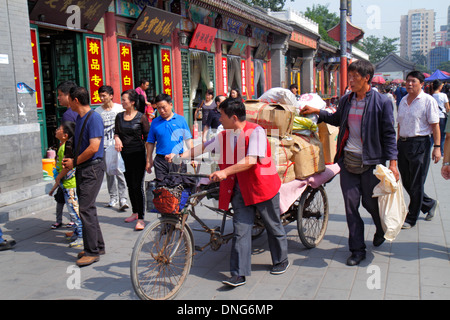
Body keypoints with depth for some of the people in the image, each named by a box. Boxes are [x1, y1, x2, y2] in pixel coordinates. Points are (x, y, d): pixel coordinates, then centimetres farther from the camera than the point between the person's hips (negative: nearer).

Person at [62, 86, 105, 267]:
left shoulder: (94, 118, -15)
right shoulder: (79, 118, 14)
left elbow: (93, 147, -22)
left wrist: (74, 162, -12)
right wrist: (70, 160, 8)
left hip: (92, 168, -10)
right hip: (82, 169, 10)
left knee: (86, 209, -10)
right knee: (87, 208, 13)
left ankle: (92, 252, -2)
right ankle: (98, 245, 24)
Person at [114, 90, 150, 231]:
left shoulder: (141, 117, -6)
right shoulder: (119, 116, 8)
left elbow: (147, 138, -4)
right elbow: (116, 132, 17)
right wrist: (117, 139, -8)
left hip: (138, 154, -5)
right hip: (124, 154, 5)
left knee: (137, 186, -7)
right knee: (129, 185, 14)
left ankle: (140, 218, -2)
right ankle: (135, 212, 31)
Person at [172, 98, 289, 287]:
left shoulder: (256, 131, -16)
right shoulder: (224, 136, 7)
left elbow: (251, 160, -26)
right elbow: (203, 147, 13)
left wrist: (225, 172, -34)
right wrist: (179, 156, 2)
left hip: (262, 185, -5)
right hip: (239, 189, 5)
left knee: (273, 226, 12)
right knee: (240, 230, 1)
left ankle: (281, 261, 34)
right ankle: (239, 274, 4)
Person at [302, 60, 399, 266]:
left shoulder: (382, 102, -6)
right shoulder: (345, 101, 8)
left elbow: (389, 134, -5)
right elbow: (337, 120, 27)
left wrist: (392, 162, -11)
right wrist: (317, 112, 17)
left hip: (371, 161, -4)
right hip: (348, 160, 4)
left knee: (371, 203, 8)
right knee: (351, 205, 3)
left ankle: (381, 229, 43)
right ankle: (357, 249, 15)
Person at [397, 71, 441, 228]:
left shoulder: (428, 100, -6)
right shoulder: (403, 100, 12)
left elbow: (435, 125, -9)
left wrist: (437, 147, -15)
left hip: (420, 144, -6)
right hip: (403, 143, 7)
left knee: (416, 183, 1)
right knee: (406, 182, 12)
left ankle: (411, 219, 12)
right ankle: (429, 204, 35)